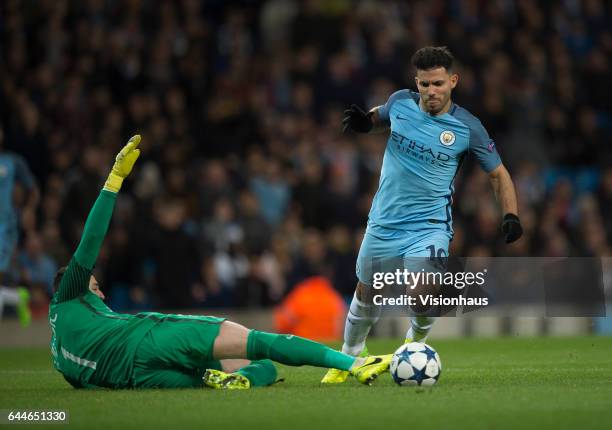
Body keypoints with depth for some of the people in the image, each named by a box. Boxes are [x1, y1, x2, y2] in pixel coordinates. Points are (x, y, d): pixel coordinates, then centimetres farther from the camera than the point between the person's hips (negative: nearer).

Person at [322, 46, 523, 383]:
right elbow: (379, 117, 20)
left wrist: (510, 215, -11)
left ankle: (414, 345, 15)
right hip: (383, 222, 3)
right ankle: (349, 357, 40)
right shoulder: (400, 102, -4)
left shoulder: (468, 128, -10)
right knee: (366, 293, 13)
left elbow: (498, 173, 2)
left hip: (430, 226, -3)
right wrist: (363, 122, -3)